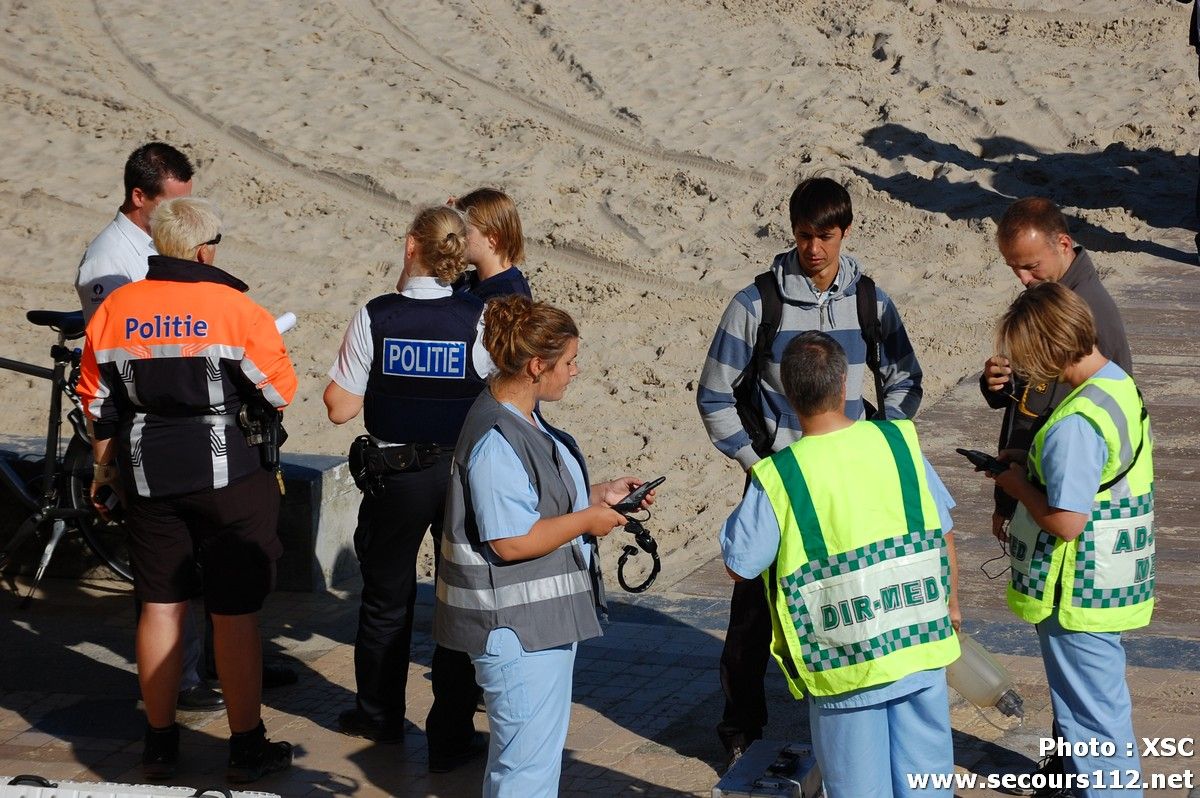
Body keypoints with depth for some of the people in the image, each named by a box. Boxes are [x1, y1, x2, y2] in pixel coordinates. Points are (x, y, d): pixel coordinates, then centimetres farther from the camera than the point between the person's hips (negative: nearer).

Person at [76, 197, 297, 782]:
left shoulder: (113, 310, 1)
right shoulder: (236, 309, -12)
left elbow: (97, 402, 8)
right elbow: (279, 393, -6)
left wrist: (104, 468, 22)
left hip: (146, 472, 4)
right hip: (228, 474, -4)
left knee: (160, 606, 13)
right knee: (235, 614, 3)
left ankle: (160, 743, 19)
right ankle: (246, 749, 11)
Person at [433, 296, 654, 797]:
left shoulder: (525, 419, 9)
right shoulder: (495, 441, -24)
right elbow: (513, 541, -27)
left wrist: (600, 495, 9)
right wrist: (587, 519, -16)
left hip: (545, 617, 11)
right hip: (517, 627, -11)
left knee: (539, 751, 21)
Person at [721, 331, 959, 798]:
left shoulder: (777, 478, -14)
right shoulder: (900, 441, -3)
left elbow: (739, 565, -5)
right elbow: (944, 533, 6)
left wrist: (745, 508, 11)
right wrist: (950, 602, 22)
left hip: (846, 662, -3)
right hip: (921, 645, 3)